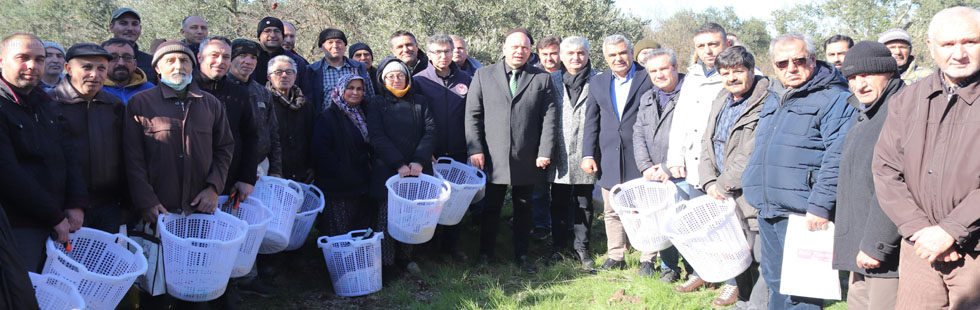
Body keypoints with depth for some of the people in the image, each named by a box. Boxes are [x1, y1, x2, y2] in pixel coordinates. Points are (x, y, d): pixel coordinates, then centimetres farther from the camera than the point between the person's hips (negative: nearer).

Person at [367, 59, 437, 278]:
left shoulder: (419, 102, 13)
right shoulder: (377, 103, 7)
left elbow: (430, 131, 3)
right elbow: (377, 137, -4)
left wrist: (419, 161, -12)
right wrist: (399, 164, -14)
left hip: (418, 169, 2)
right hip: (387, 171, -2)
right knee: (387, 216, -5)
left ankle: (405, 258, 16)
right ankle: (385, 265, 4)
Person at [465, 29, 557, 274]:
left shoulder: (542, 79, 5)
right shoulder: (483, 76, 4)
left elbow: (550, 117, 0)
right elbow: (472, 115, 1)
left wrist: (545, 152, -7)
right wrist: (475, 149, -6)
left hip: (527, 159, 1)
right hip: (493, 158, -1)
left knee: (524, 208, 12)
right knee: (491, 208, 8)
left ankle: (521, 255, 24)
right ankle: (486, 254, 21)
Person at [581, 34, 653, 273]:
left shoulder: (648, 79, -2)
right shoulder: (598, 84, 12)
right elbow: (591, 123, 13)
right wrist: (588, 154, 5)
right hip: (609, 160, 4)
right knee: (612, 212, 12)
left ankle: (647, 259, 11)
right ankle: (615, 256, 23)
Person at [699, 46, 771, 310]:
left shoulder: (766, 103, -13)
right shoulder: (721, 102, 15)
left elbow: (753, 154, -18)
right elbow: (707, 143, 15)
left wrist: (724, 185, -11)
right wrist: (710, 182, 1)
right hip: (725, 197, 8)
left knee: (759, 256, -6)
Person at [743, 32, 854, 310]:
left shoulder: (833, 98, -8)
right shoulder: (773, 99, 19)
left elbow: (838, 157, -17)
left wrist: (820, 205, -22)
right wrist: (754, 192, 23)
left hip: (802, 213, -8)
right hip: (768, 211, 8)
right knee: (774, 283, 17)